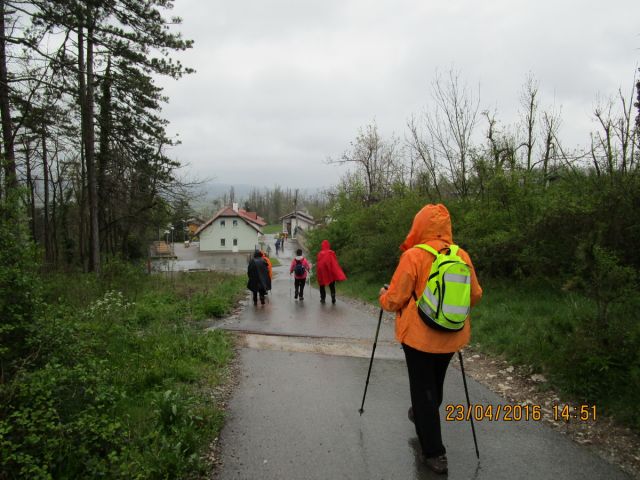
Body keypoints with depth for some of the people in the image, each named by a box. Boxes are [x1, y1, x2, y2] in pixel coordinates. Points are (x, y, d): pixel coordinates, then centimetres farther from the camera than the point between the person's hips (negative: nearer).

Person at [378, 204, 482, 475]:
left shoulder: (413, 256, -17)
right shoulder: (462, 255, -4)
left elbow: (394, 301, -14)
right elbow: (475, 296, 4)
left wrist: (383, 297, 7)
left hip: (420, 336, -5)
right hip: (452, 337, 5)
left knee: (423, 390, 7)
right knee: (436, 384, 25)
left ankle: (435, 453, 10)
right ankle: (421, 417, 49)